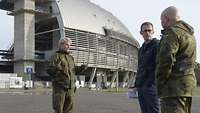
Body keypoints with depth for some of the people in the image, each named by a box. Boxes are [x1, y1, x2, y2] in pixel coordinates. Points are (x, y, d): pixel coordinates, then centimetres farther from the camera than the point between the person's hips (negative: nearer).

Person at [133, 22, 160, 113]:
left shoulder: (157, 44, -3)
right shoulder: (141, 49, 21)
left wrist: (150, 83, -18)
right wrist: (136, 85, 14)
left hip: (151, 86, -7)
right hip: (141, 88, 8)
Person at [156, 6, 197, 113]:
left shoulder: (172, 33, -10)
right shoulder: (189, 33, 20)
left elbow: (165, 60, -20)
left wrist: (160, 84, -12)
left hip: (175, 85, -10)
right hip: (188, 82, 10)